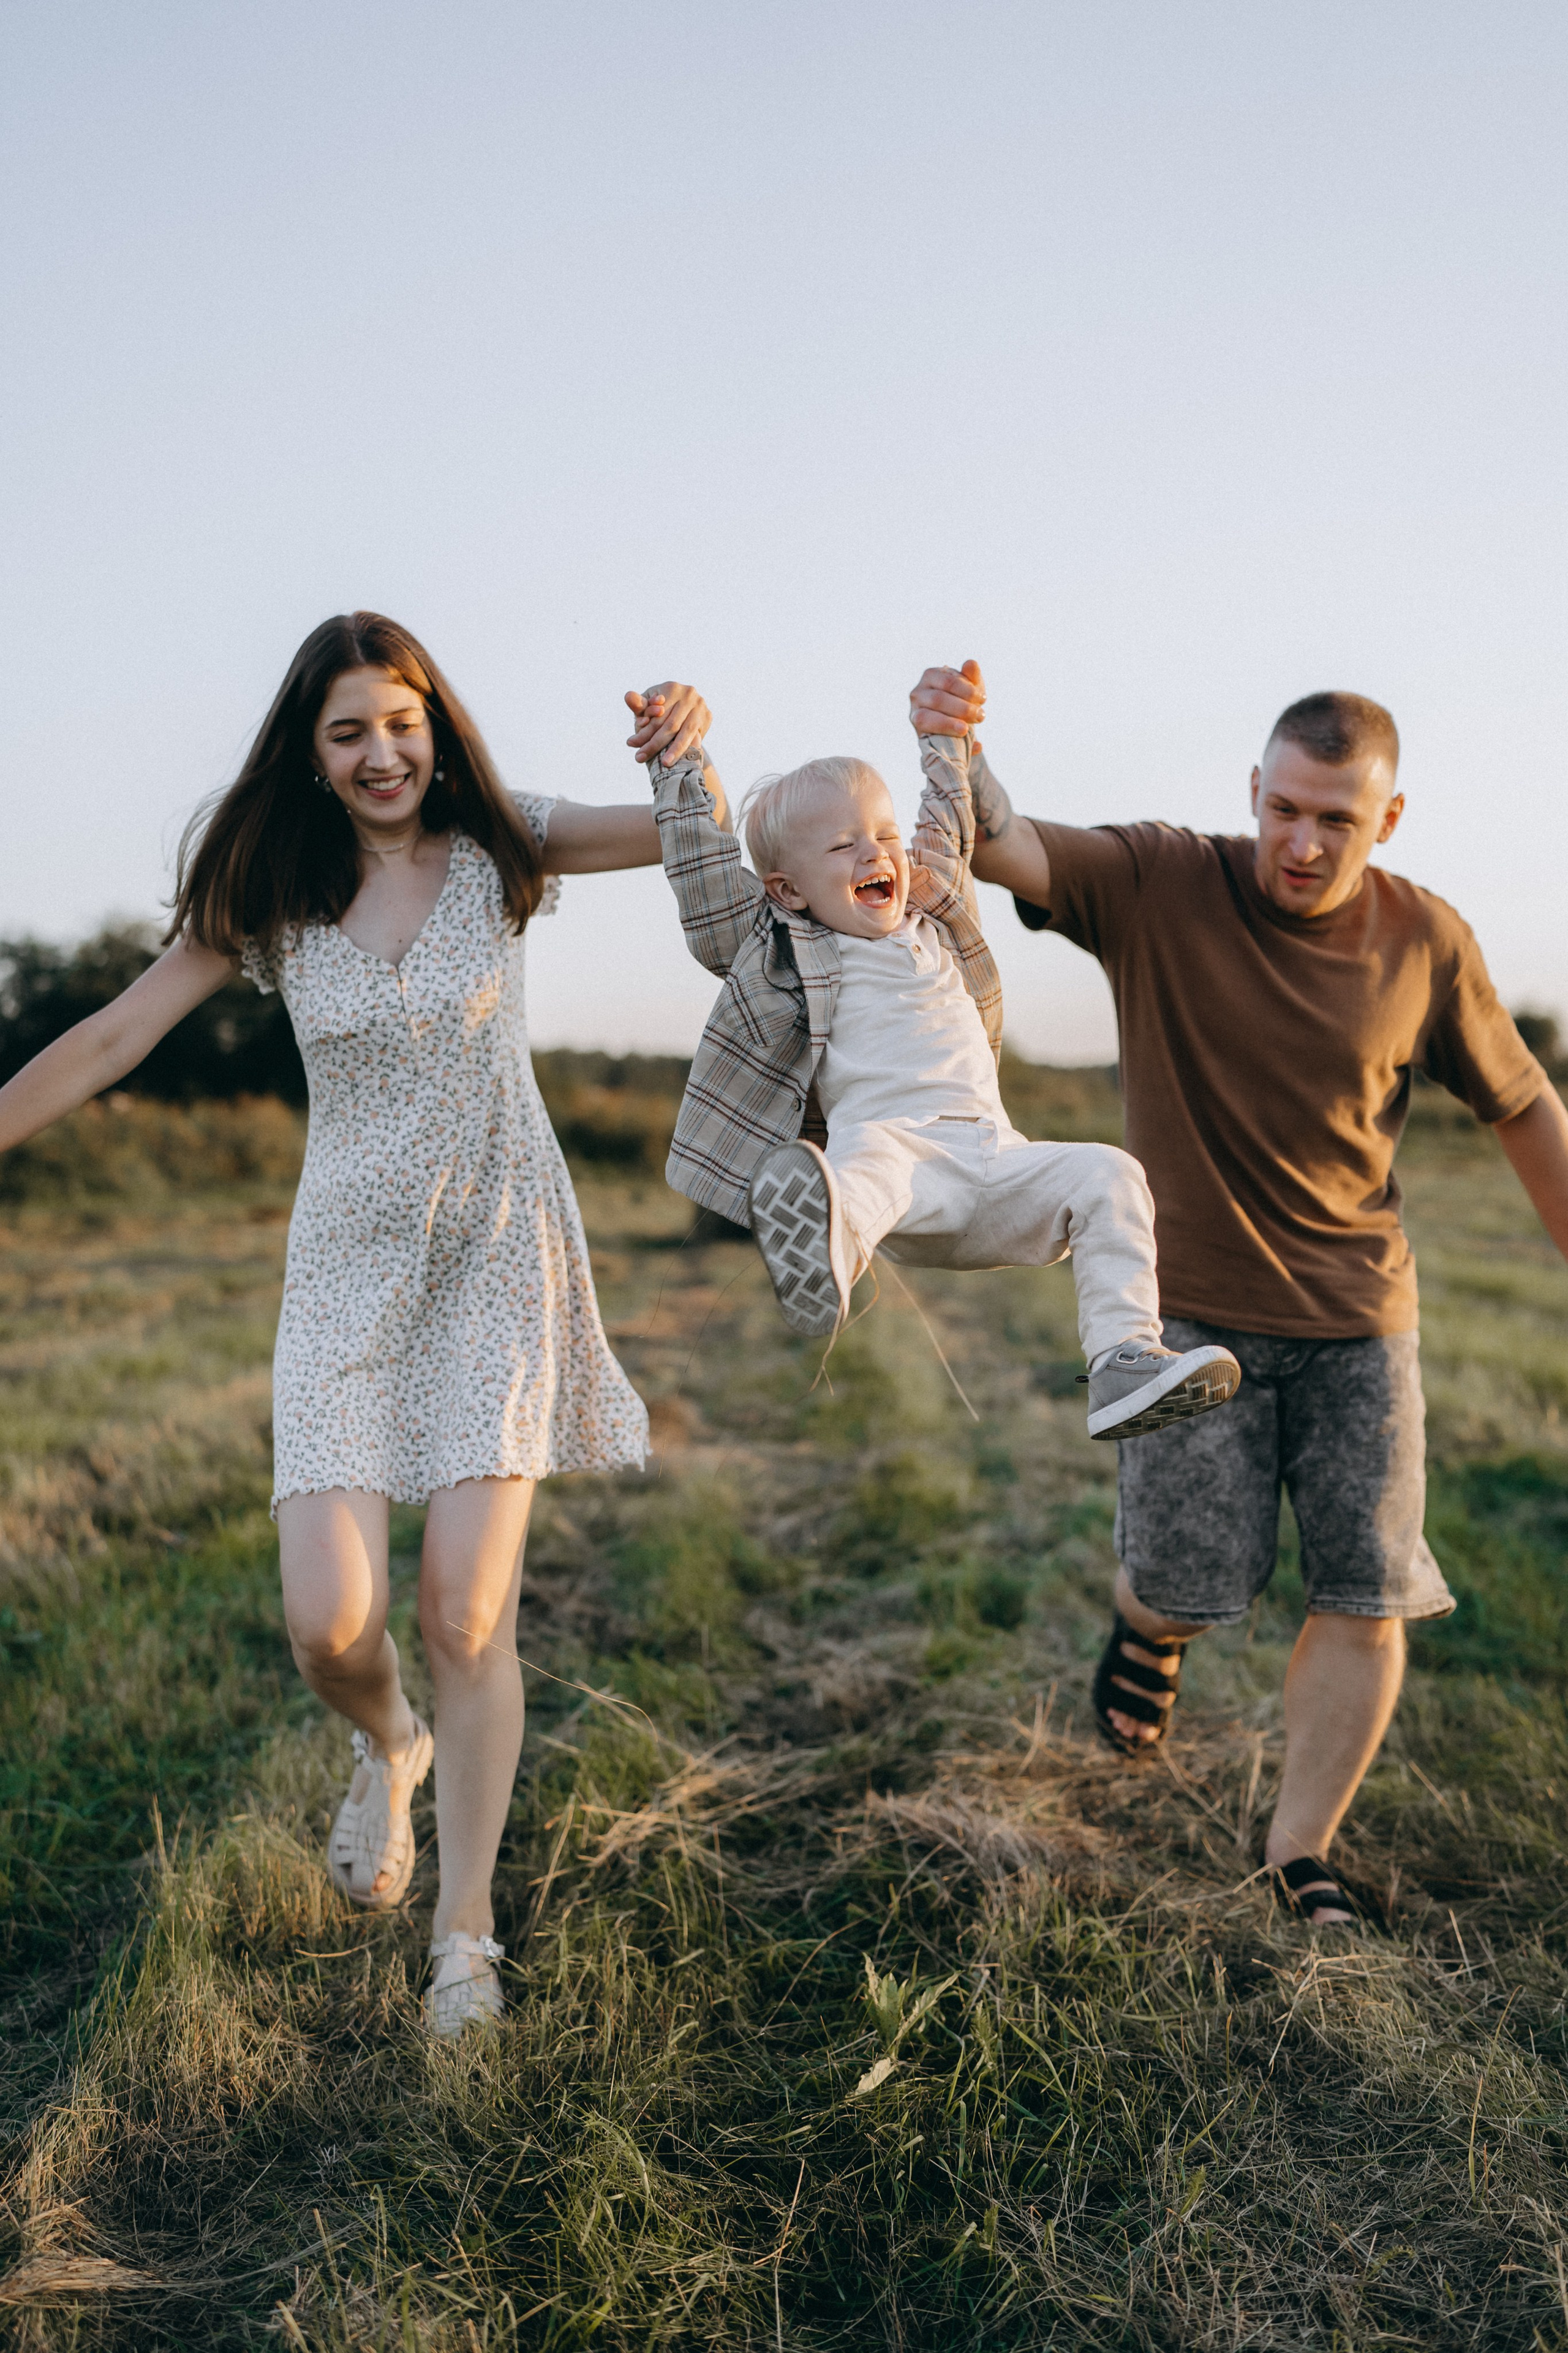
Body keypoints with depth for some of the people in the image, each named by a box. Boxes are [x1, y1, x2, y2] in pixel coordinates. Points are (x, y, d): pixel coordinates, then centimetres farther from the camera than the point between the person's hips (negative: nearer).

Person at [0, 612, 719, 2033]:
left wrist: (687, 746, -26)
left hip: (502, 1253, -1)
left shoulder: (496, 849, -1)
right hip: (352, 1265, 1)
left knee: (466, 1614, -5)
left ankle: (466, 1940, 13)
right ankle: (389, 1751, 30)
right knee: (329, 1622, -8)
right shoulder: (272, 890, 1)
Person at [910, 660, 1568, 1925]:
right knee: (1195, 1585, 1)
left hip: (1359, 1317, 2)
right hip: (1194, 1306, -2)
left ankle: (1300, 1852, 22)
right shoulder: (1162, 884, -11)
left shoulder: (1427, 943, -5)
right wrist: (958, 752, -45)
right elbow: (1002, 845, -24)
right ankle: (1150, 1624, 40)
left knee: (1366, 1599, 2)